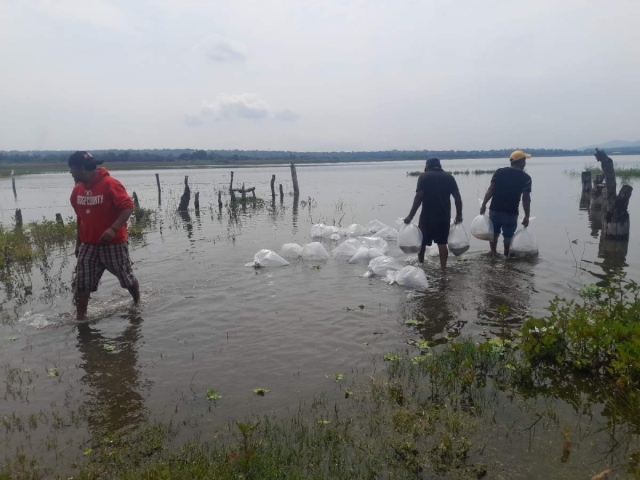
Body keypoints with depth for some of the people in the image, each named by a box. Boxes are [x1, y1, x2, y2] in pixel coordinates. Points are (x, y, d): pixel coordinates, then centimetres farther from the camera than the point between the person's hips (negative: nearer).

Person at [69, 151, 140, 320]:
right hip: (88, 245, 6)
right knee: (82, 283, 1)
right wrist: (78, 242, 19)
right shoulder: (77, 190, 6)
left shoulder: (110, 184, -16)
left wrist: (113, 229, -34)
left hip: (113, 243, -5)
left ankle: (138, 304, 35)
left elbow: (128, 207, -22)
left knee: (126, 278, 11)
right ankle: (81, 317, 10)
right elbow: (80, 217, 16)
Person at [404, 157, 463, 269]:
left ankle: (420, 264, 28)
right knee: (442, 243, 7)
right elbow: (457, 197, 3)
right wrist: (459, 214, 11)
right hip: (444, 216, 3)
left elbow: (418, 197, -12)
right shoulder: (449, 177, 8)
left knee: (422, 241, 15)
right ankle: (443, 268, 8)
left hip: (427, 215, -3)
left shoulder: (424, 177, -2)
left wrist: (411, 216, -11)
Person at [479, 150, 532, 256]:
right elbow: (526, 199, -7)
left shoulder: (499, 172, 0)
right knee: (508, 236, 10)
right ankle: (506, 256, 18)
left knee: (494, 233, 18)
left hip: (495, 210, 2)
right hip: (511, 212, -2)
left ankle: (493, 254, 23)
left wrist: (483, 205, 1)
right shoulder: (525, 178, -4)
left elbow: (490, 190, -5)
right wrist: (526, 216, -2)